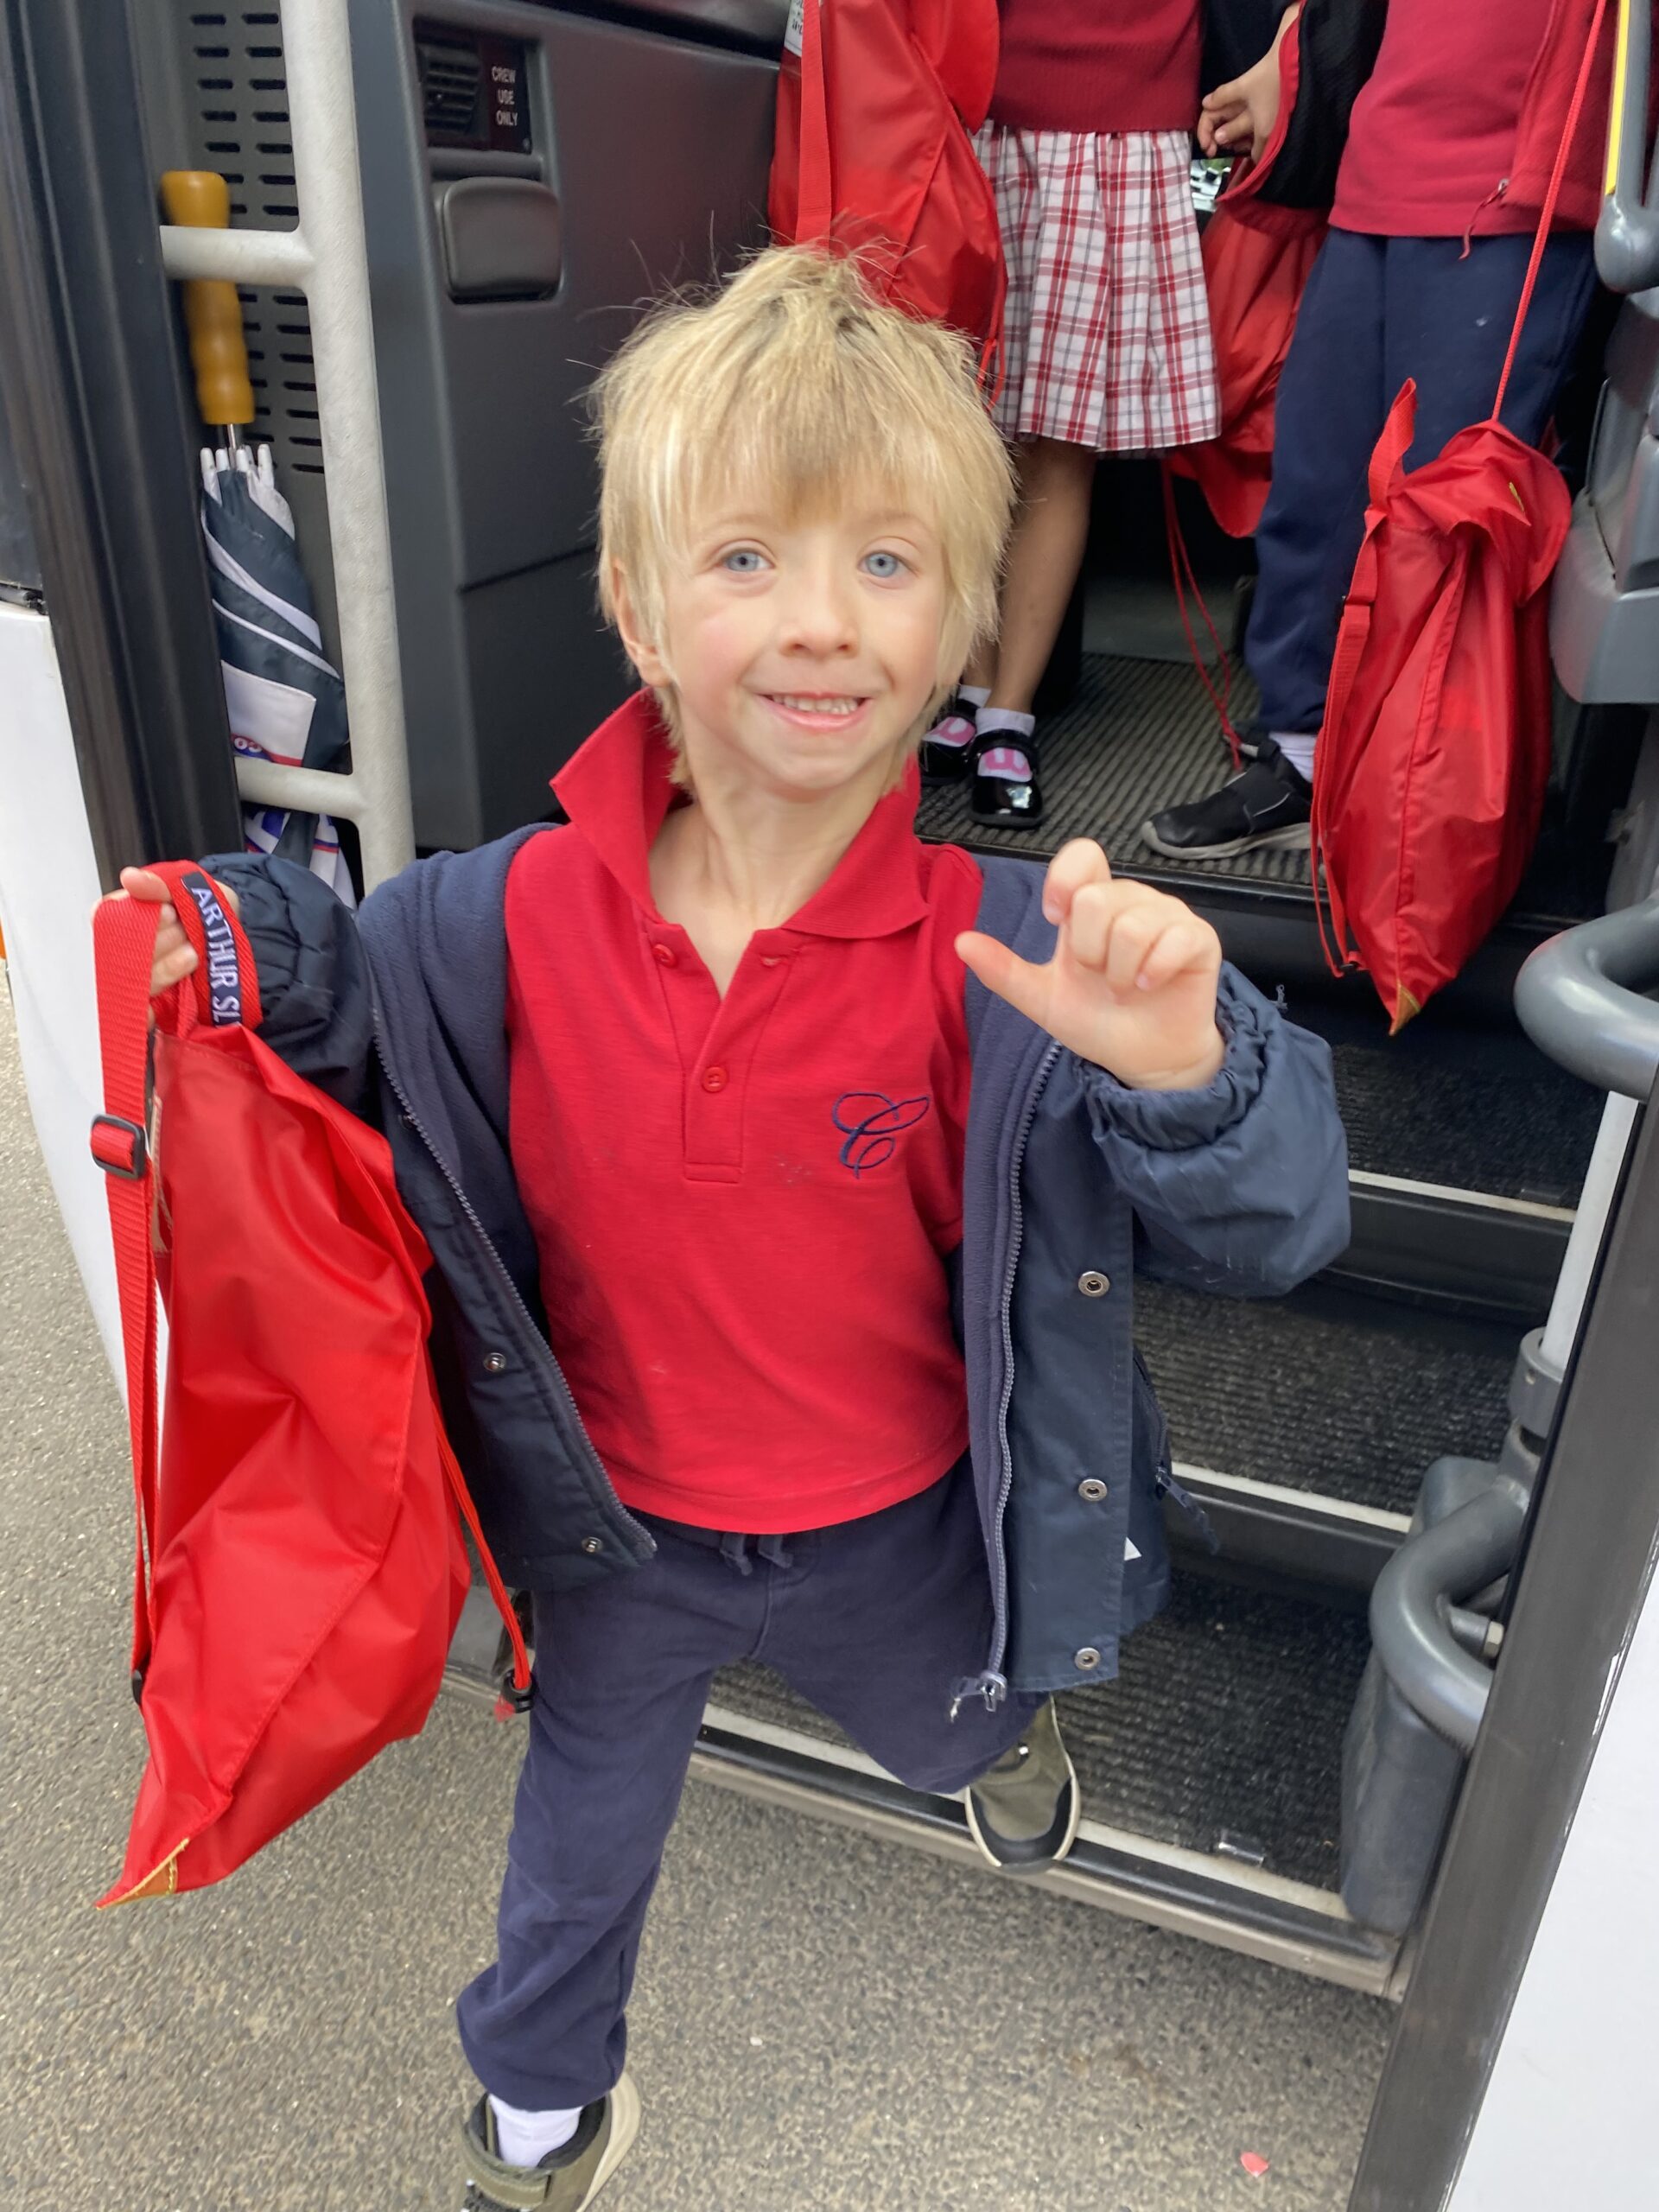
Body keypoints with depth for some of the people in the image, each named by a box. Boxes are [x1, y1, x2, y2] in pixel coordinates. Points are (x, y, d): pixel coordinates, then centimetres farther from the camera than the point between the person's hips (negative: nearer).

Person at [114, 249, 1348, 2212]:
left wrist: (1187, 1071, -46)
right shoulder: (506, 916, -21)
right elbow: (350, 1010, 0)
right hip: (617, 1526, 1)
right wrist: (247, 952, -22)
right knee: (584, 1824, 29)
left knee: (946, 1730, 35)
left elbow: (1268, 1234, -25)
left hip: (895, 1519, 0)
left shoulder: (1015, 960, -28)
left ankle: (1001, 1719, 77)